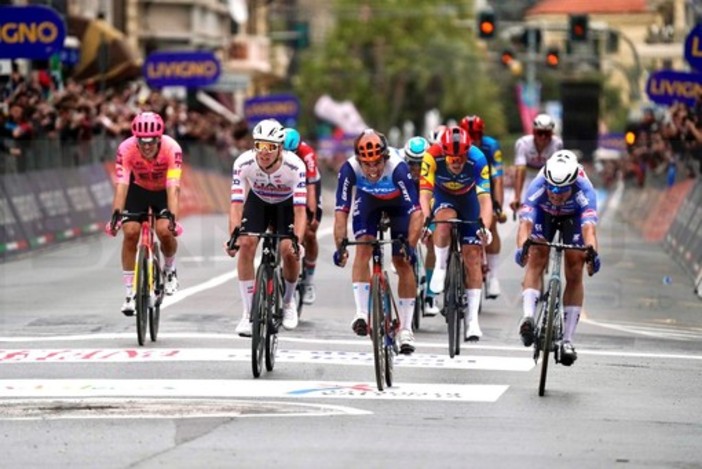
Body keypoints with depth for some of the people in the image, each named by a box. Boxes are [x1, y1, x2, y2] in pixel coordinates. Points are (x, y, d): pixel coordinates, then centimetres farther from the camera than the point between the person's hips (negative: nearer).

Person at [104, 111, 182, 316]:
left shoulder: (172, 149, -34)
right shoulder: (126, 149, -31)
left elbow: (173, 188, -39)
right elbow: (121, 185, -37)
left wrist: (172, 217, -52)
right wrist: (116, 214, -50)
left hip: (163, 190, -1)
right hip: (138, 189, 1)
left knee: (165, 231, -24)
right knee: (130, 232, -17)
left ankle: (170, 268, 10)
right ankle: (130, 293, -6)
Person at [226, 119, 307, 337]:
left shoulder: (294, 165, -36)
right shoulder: (243, 163, -32)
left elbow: (300, 210, -38)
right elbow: (236, 204, -34)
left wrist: (297, 241, -52)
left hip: (286, 203, -1)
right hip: (257, 200, 1)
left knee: (289, 252, -17)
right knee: (246, 245, -19)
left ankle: (288, 301, 14)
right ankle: (248, 313, -10)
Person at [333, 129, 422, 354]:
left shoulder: (398, 167, -41)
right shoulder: (349, 169, -35)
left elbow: (415, 212, -43)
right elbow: (341, 211, -33)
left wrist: (410, 246, -52)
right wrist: (340, 246, -42)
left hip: (398, 201, -2)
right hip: (368, 198, 2)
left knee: (402, 262, -5)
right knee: (363, 249, -20)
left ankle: (406, 329, 2)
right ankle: (361, 313, -18)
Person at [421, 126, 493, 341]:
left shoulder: (477, 159, -33)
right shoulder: (432, 156, -32)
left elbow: (485, 198, -37)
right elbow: (424, 193, -34)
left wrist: (485, 227, -52)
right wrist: (426, 220, -50)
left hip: (468, 198, 0)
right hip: (442, 196, 0)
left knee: (472, 256, -8)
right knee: (445, 221, -36)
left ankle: (472, 319, -4)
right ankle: (440, 267, -9)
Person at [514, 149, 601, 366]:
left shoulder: (584, 191, -41)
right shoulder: (537, 187, -39)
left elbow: (588, 227, -54)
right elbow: (525, 222, -50)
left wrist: (592, 252, -72)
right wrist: (521, 247, -69)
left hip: (573, 216, -1)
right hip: (544, 213, 1)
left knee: (575, 273, -8)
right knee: (536, 259, -23)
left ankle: (567, 340, -3)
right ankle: (528, 316, -31)